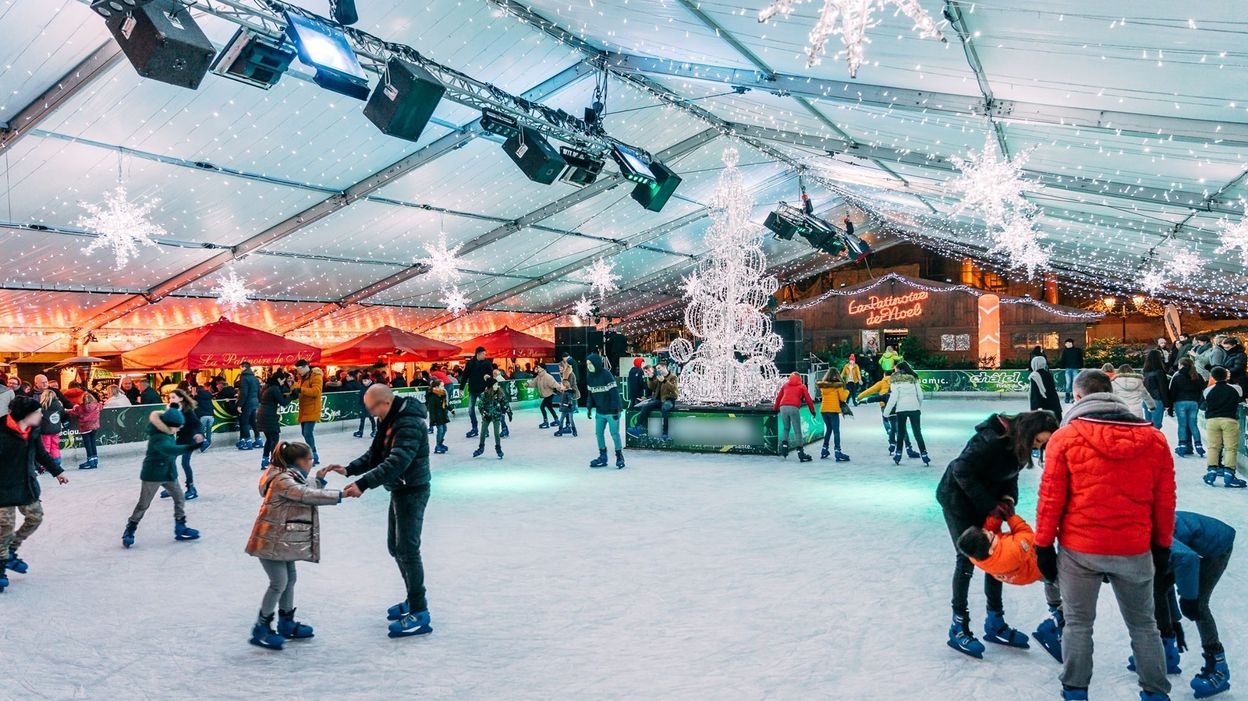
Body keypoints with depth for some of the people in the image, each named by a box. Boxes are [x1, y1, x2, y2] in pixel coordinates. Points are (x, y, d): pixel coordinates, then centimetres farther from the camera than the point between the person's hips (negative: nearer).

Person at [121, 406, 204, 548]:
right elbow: (171, 450, -51)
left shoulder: (166, 432, -6)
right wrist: (193, 446, -64)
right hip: (153, 474, -8)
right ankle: (129, 531, 22)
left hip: (169, 473, 8)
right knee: (143, 505, 6)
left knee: (180, 499, 8)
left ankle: (180, 529, 17)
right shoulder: (158, 439, -32)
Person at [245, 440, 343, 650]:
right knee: (278, 583, -5)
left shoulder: (291, 476, 9)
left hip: (284, 540, 10)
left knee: (290, 579, 15)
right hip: (271, 540, -10)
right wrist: (339, 495, -32)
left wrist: (319, 479, 5)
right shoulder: (282, 480, -23)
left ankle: (286, 624, 28)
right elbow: (307, 495, -32)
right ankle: (261, 629, 9)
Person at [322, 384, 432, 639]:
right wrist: (349, 469, -5)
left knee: (407, 549, -7)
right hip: (399, 490, 10)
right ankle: (414, 598, 32)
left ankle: (419, 613, 1)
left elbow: (395, 463, -32)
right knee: (396, 547, 18)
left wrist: (363, 484, -37)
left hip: (412, 491, -10)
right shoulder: (390, 421, 9)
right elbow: (375, 454, 10)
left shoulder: (409, 424, -24)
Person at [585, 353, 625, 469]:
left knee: (614, 433, -3)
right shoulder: (589, 376, 4)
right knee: (598, 433, 8)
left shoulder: (606, 374, -17)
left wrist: (615, 409, -20)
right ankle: (602, 457, 20)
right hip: (600, 411, 7)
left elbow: (614, 392, -18)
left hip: (611, 411, -7)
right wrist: (589, 407, 7)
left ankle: (619, 457, 10)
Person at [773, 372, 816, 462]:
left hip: (783, 407, 3)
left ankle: (784, 446, 5)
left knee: (786, 428, 21)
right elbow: (808, 399, 14)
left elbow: (778, 397, 23)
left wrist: (775, 409, 32)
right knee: (798, 431, 1)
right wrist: (812, 411, 23)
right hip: (794, 408, -3)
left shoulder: (785, 385, 24)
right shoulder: (802, 386, 17)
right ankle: (800, 453, -2)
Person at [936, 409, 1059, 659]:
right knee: (967, 558, -6)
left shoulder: (1020, 443, -7)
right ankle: (959, 627, 5)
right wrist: (990, 505, -27)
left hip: (986, 500, 8)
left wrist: (1008, 497, -13)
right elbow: (962, 471, -30)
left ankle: (995, 623, 18)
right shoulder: (992, 439, -32)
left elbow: (1009, 474, 6)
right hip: (958, 498, -8)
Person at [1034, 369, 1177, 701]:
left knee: (1078, 624, 13)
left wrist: (1044, 545, 0)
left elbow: (1051, 499, -10)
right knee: (1143, 624, 20)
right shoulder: (1154, 439, -2)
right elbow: (1164, 501, 4)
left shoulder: (1065, 437, -11)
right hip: (1135, 550, 2)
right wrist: (1162, 546, 16)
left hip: (1079, 549, -2)